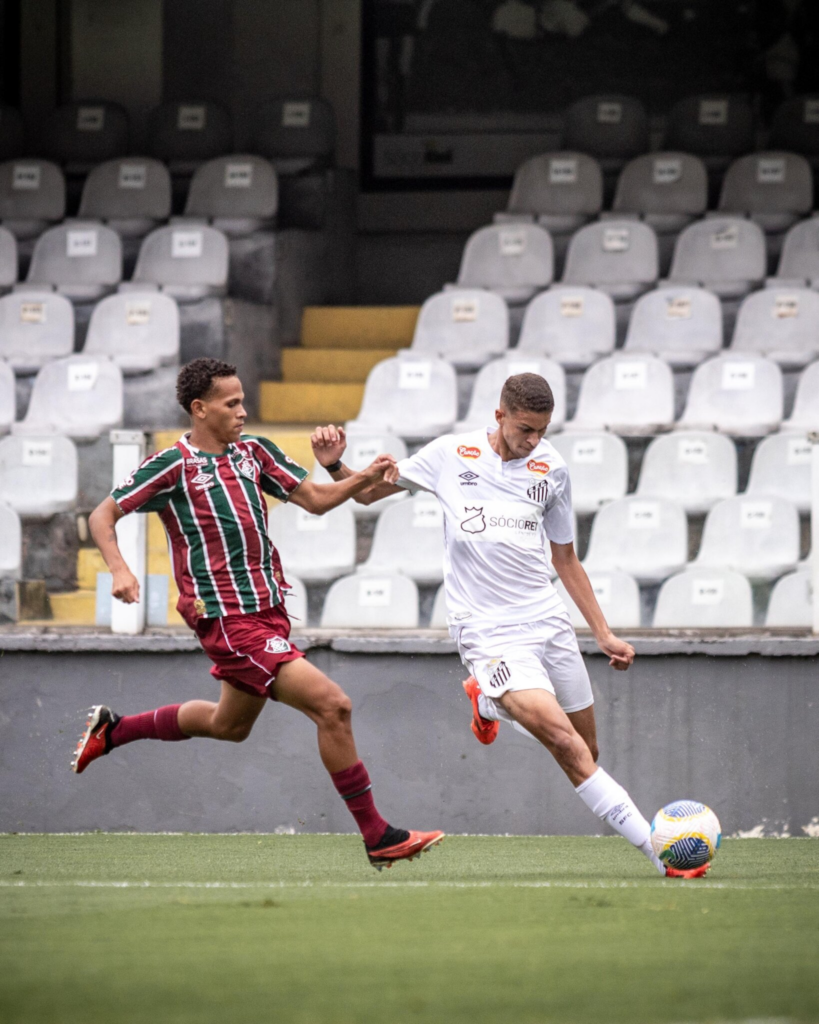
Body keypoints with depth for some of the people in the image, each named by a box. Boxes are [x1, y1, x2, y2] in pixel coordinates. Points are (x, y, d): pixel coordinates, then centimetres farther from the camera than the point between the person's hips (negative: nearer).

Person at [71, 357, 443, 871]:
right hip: (229, 620, -9)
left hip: (268, 609, 9)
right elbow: (102, 516, -5)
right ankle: (377, 837, -10)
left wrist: (366, 477, -5)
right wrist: (120, 569, -23)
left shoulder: (253, 451, 9)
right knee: (332, 704, -17)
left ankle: (111, 730, 45)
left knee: (229, 725, 27)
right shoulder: (173, 466, -9)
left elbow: (315, 499, 13)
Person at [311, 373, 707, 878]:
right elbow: (368, 491, 13)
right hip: (488, 632, -4)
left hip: (548, 622, 4)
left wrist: (604, 634, 14)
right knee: (564, 738, -22)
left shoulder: (551, 468, 7)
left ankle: (490, 701, 32)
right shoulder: (451, 454, 0)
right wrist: (335, 465, -8)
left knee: (586, 751, 7)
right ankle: (658, 849, -15)